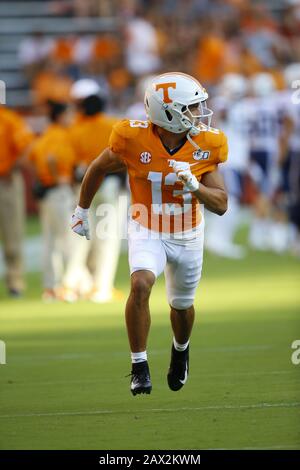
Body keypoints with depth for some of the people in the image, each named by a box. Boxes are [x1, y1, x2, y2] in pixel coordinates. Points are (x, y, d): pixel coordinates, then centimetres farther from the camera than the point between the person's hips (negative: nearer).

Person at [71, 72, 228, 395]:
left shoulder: (205, 145, -16)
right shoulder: (134, 140, -23)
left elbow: (221, 205, -13)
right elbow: (98, 168, -2)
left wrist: (195, 187, -32)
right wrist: (82, 209, 9)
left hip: (187, 235, 3)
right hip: (146, 231, -3)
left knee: (182, 305, 18)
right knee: (141, 284, -29)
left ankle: (181, 348, 53)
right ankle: (139, 366, -16)